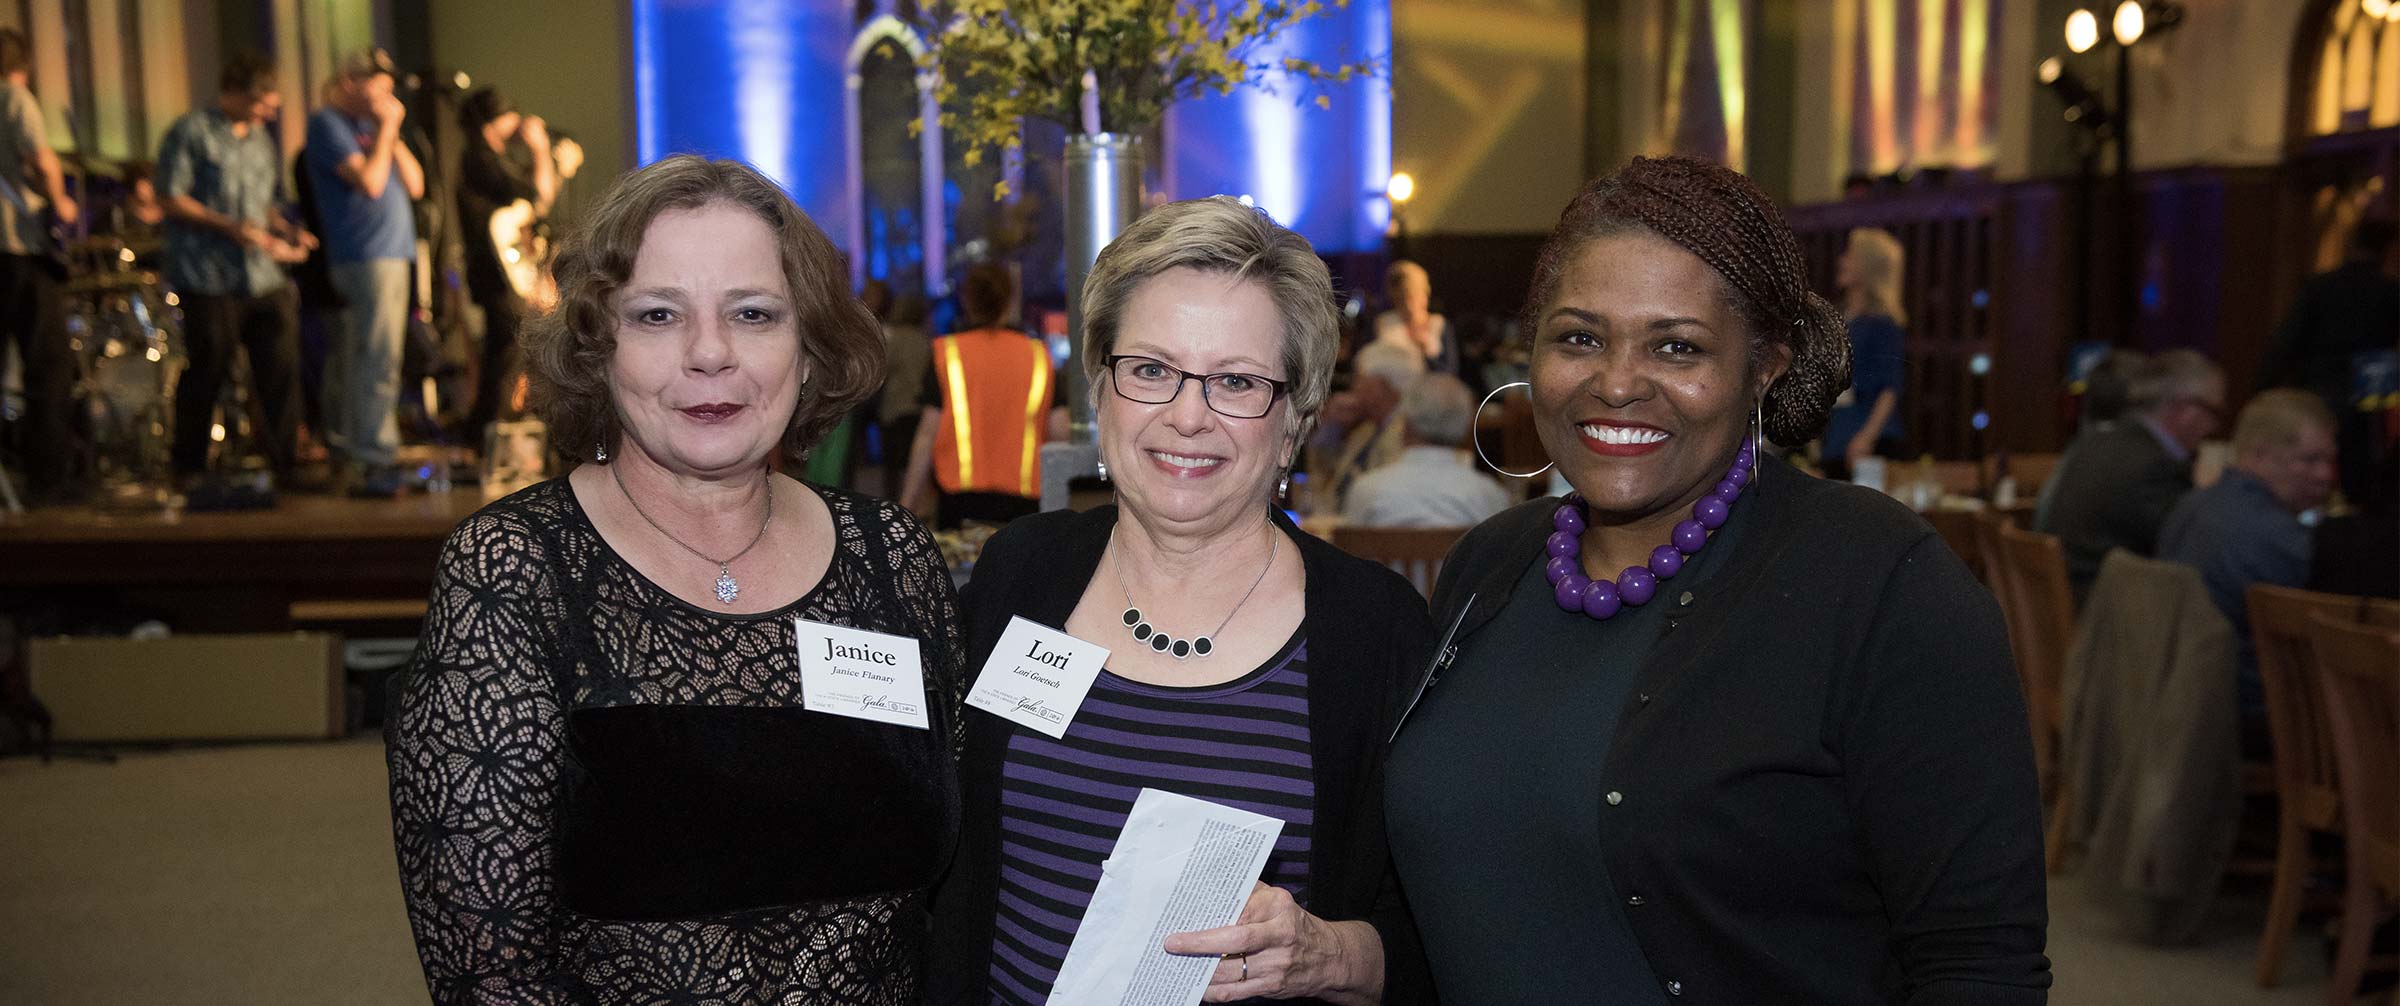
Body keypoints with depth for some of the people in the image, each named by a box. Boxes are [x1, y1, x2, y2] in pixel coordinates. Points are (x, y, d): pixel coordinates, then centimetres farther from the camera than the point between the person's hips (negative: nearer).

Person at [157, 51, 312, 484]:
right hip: (209, 279, -6)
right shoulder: (191, 132, -1)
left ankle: (288, 463, 2)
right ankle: (190, 471, 14)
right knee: (206, 374, 1)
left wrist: (287, 231, 6)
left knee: (282, 368, -3)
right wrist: (232, 227, -16)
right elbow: (172, 201, -7)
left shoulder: (261, 139, 20)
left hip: (264, 277, 6)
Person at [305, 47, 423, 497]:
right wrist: (386, 131, -8)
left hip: (391, 254, 9)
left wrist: (392, 135, 3)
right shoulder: (328, 124, -4)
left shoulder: (369, 124, 20)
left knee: (354, 362, 13)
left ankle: (350, 454, 19)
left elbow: (415, 185, 13)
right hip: (365, 254, -9)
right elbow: (369, 182, -17)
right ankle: (374, 463, -14)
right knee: (377, 363, -14)